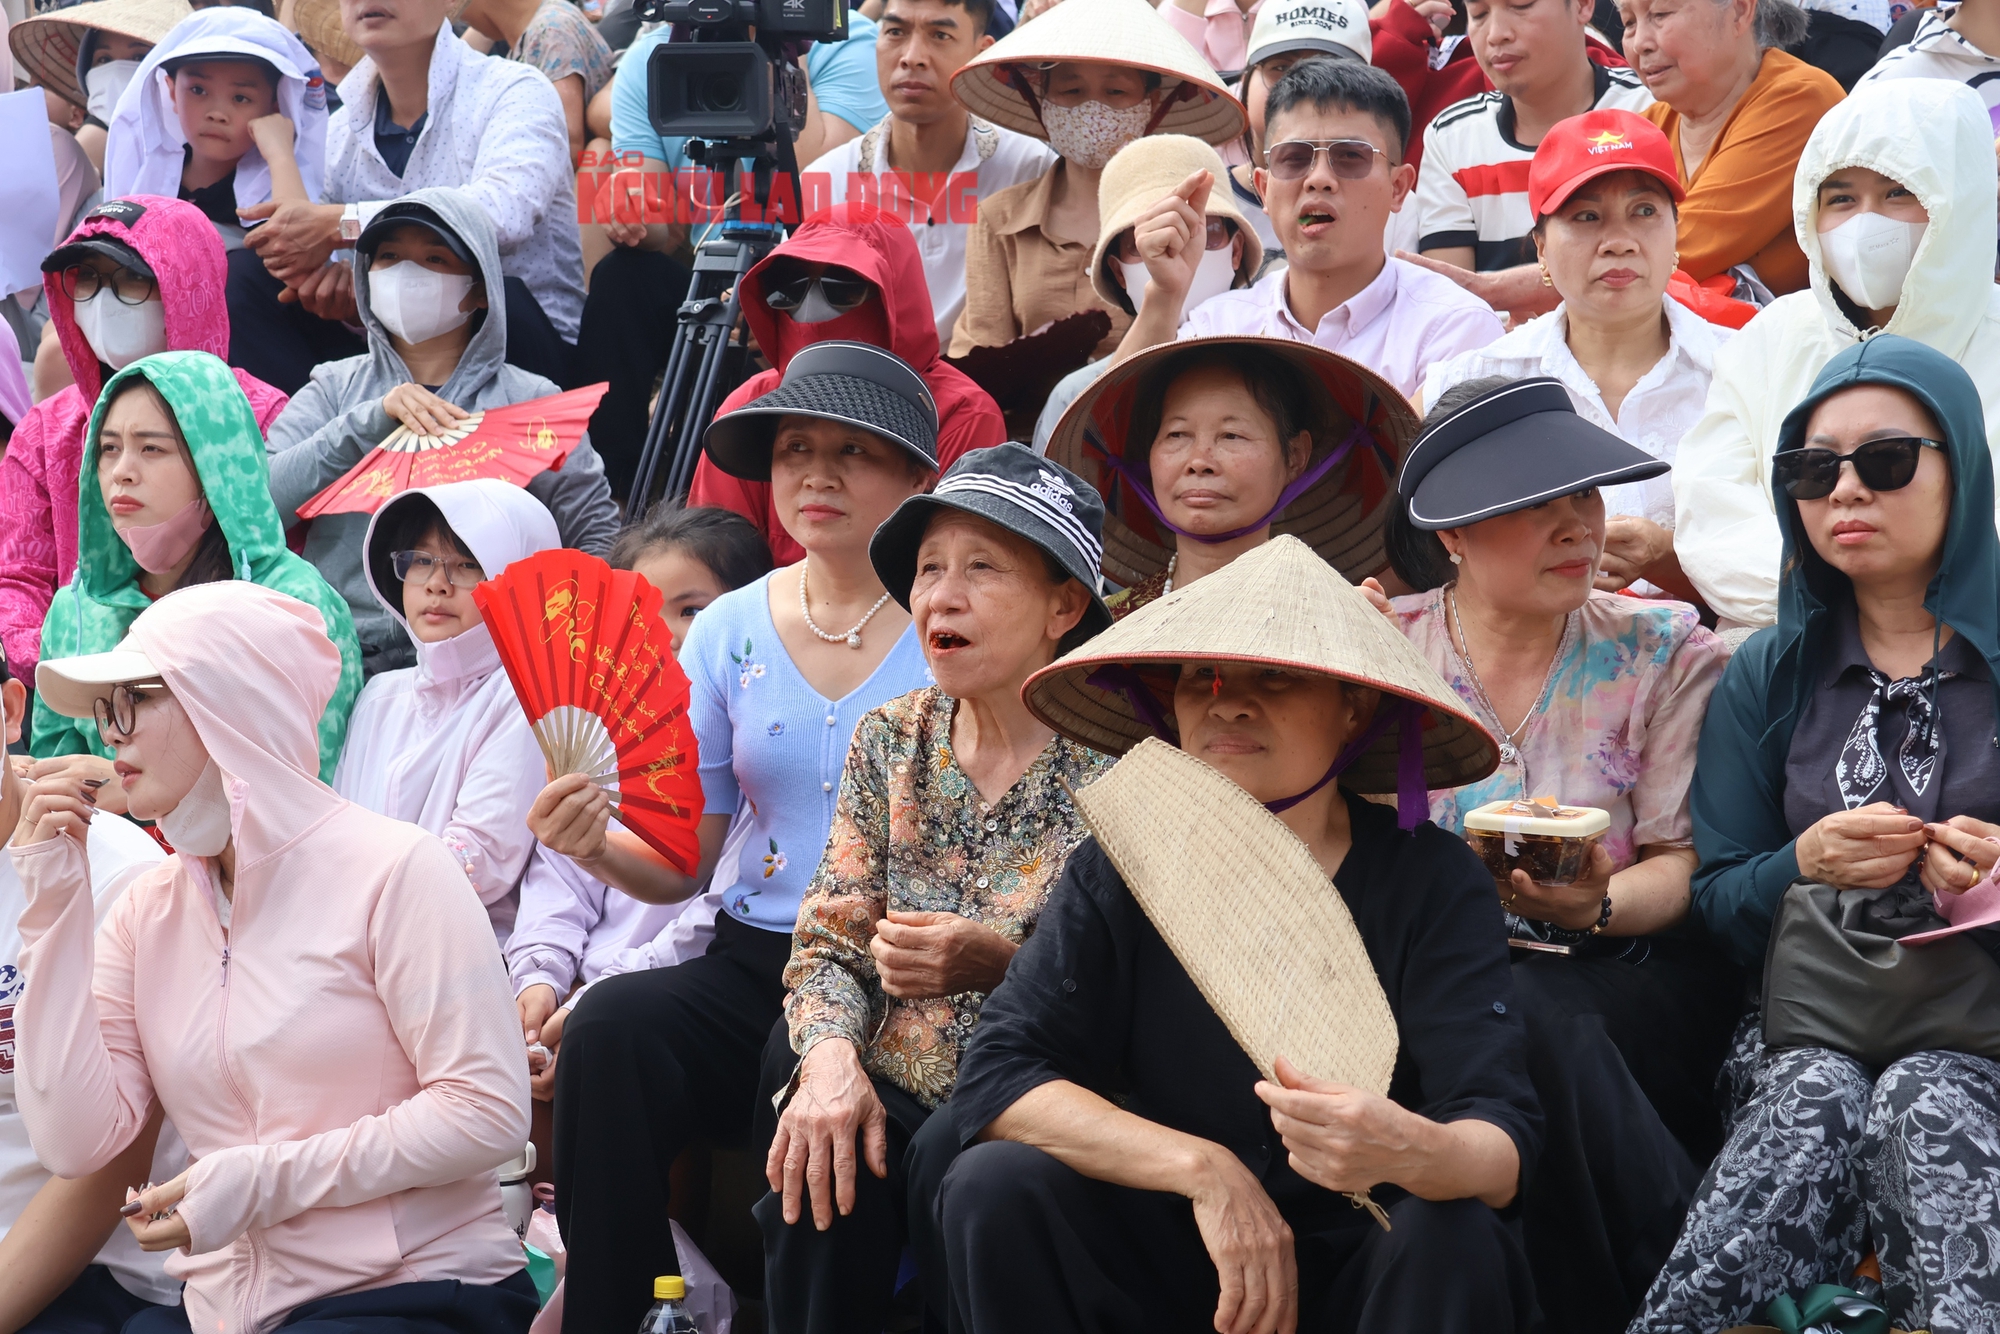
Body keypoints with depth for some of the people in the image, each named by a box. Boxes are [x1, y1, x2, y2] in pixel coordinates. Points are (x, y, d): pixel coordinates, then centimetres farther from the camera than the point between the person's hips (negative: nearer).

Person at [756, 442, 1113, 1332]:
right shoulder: (892, 741, 10)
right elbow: (826, 946, 8)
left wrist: (1001, 963, -24)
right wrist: (830, 1054, -14)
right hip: (892, 1097, 4)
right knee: (822, 1165, -28)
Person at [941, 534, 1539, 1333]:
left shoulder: (1431, 880, -10)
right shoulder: (1122, 868, -5)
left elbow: (1505, 1150, -19)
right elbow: (995, 1077, -15)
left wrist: (1410, 1151, -44)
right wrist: (1202, 1168, -28)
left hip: (1370, 1264, -2)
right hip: (1167, 1258, 2)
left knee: (1457, 1240, -33)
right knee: (996, 1187, -23)